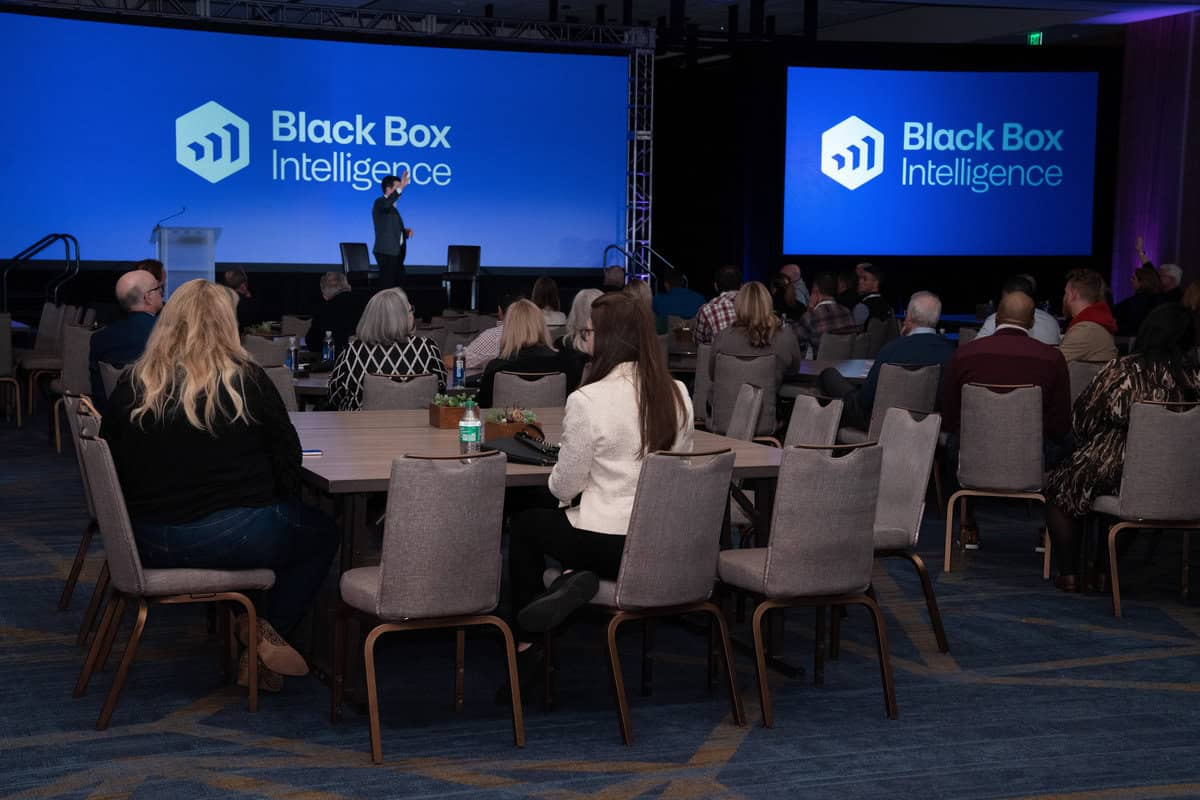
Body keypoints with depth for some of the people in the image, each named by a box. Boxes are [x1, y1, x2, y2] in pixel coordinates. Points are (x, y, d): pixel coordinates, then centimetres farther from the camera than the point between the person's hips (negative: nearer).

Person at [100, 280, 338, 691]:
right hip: (231, 538, -5)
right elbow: (288, 456, -1)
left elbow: (111, 466, 8)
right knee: (321, 533, 21)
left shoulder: (132, 384, 0)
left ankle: (241, 624, 19)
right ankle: (268, 630, 6)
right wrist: (278, 510, 18)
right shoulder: (247, 379, -7)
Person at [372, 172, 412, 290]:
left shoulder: (392, 207, 21)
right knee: (387, 288, -14)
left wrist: (405, 231, 9)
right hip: (386, 252, -9)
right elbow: (387, 203, -33)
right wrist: (400, 187, -41)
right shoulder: (379, 203, -7)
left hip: (395, 253, 9)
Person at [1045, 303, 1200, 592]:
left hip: (1118, 477, -4)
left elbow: (1084, 418, -3)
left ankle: (1068, 574, 18)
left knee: (1060, 485, 22)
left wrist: (1085, 447, 17)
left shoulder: (1122, 370, -13)